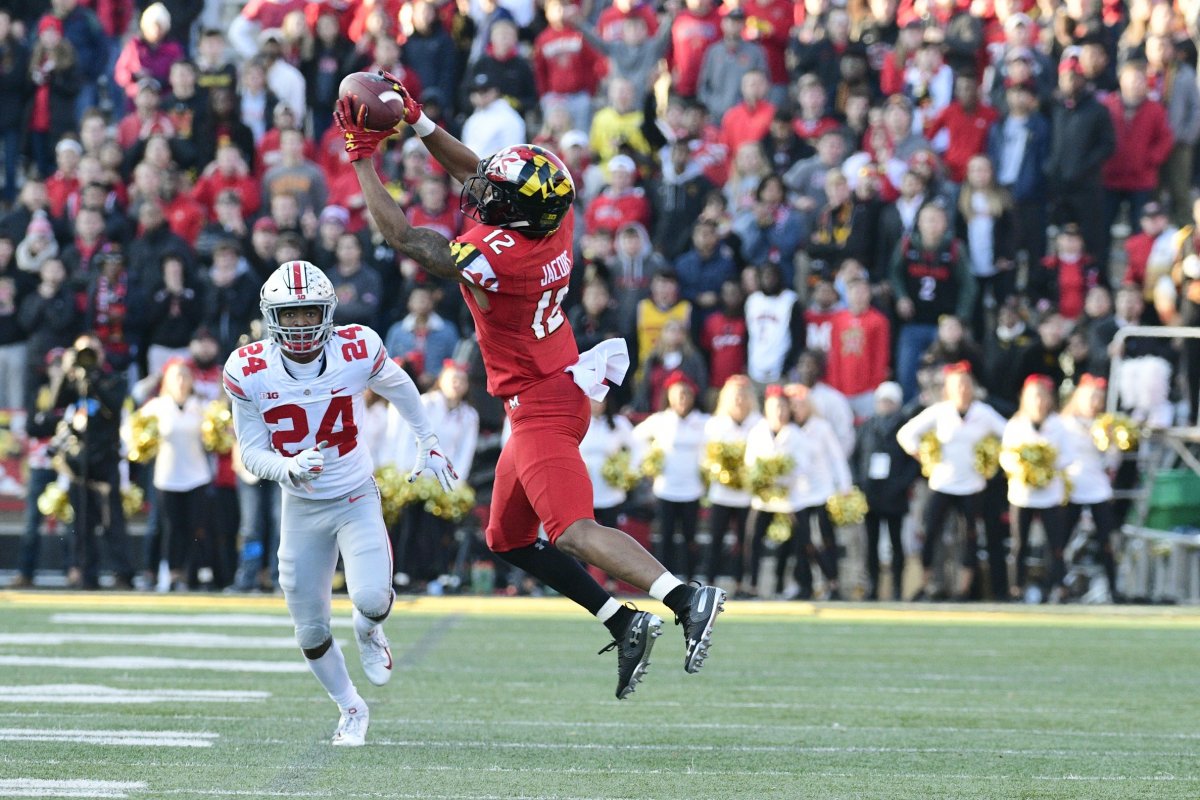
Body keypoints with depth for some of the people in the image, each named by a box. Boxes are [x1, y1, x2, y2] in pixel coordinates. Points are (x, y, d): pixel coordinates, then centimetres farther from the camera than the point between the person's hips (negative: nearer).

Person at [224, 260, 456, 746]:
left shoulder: (357, 351, -16)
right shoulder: (249, 372, -16)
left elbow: (398, 388, 7)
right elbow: (250, 454, -9)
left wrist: (428, 443, 18)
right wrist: (288, 468, -31)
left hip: (356, 499, -1)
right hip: (301, 507, 1)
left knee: (371, 598, -24)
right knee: (311, 634, 5)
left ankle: (369, 631, 14)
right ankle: (351, 710, 32)